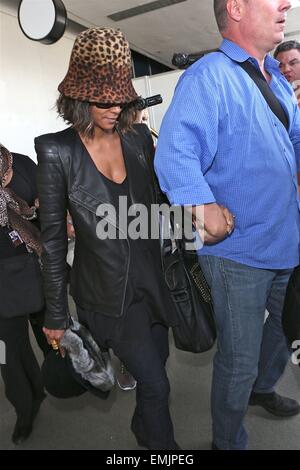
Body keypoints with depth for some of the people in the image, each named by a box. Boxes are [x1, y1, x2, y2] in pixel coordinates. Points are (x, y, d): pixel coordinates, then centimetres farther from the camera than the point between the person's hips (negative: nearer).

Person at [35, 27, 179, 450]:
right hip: (106, 292, -4)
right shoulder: (57, 151, -12)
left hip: (151, 280, 5)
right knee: (155, 383, 2)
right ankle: (161, 443, 34)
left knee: (155, 366, 21)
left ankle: (144, 430, 54)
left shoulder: (139, 139, -1)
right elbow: (53, 239, -7)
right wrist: (56, 315, -3)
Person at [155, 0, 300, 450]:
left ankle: (262, 387, 58)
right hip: (238, 251, -9)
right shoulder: (209, 75, -14)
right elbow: (175, 154, -26)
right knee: (239, 361, 7)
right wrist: (206, 210, -34)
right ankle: (227, 441, 36)